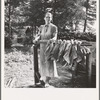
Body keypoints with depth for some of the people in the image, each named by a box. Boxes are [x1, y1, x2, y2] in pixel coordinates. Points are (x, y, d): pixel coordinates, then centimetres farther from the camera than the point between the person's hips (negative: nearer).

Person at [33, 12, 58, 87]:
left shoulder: (54, 27, -4)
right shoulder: (41, 27, 9)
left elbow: (55, 37, -11)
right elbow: (39, 35, 5)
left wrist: (52, 39, -33)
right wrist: (37, 38, -17)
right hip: (42, 46, 4)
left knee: (49, 62, -7)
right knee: (42, 61, 12)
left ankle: (47, 81, -6)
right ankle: (43, 75, 33)